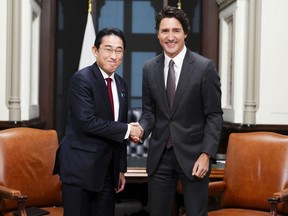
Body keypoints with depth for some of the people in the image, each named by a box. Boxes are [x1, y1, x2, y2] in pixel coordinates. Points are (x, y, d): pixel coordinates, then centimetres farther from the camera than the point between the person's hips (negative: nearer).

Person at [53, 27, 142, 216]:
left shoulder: (121, 84, 11)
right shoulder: (82, 79, -11)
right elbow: (87, 121, -22)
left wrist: (121, 168, 16)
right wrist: (127, 130, -15)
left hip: (108, 169, 7)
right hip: (80, 167, -7)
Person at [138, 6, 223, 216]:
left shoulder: (204, 67, -7)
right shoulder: (149, 68, 5)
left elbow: (214, 116, -6)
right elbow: (149, 111, 11)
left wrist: (206, 154, -13)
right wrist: (141, 129, -10)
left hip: (193, 155, -3)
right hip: (159, 156, 4)